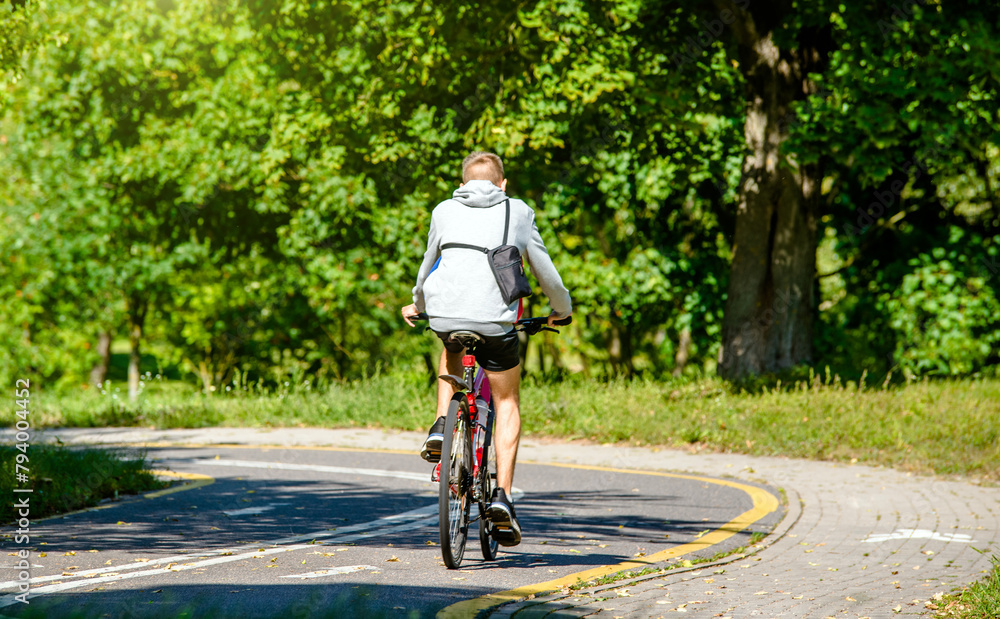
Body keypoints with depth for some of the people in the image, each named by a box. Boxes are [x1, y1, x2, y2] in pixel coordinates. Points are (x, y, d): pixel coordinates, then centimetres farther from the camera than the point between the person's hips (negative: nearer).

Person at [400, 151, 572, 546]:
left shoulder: (444, 211, 17)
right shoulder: (517, 213, 12)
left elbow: (428, 265, 28)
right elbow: (544, 270, 18)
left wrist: (416, 304, 47)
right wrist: (562, 308, 36)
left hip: (444, 314, 2)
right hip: (495, 319, -2)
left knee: (451, 352, 38)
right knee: (507, 403, 15)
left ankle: (441, 426, 17)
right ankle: (502, 495, 1)